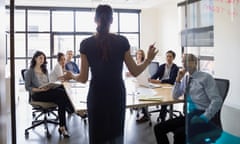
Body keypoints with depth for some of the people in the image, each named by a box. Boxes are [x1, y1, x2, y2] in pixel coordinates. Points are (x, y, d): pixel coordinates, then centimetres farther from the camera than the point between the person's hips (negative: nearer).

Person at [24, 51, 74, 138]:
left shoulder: (45, 70, 23)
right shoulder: (30, 71, 3)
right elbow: (27, 87, -4)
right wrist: (40, 89, -19)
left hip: (47, 92, 6)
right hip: (37, 95, -6)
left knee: (61, 101, -29)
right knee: (61, 92, -30)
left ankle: (62, 127, -31)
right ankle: (73, 110, -20)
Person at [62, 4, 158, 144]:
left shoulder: (86, 44, -7)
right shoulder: (122, 41, -6)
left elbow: (84, 78, -4)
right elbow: (135, 72, -2)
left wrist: (71, 76, 18)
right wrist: (149, 59, 14)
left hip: (97, 96, 0)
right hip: (117, 95, 1)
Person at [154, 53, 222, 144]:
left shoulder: (205, 77, -5)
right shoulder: (185, 78, 13)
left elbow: (217, 100, -12)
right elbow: (175, 96, 15)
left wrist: (205, 118, -21)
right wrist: (178, 79, 1)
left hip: (201, 116, -6)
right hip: (189, 115, 6)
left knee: (179, 133, -32)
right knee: (159, 128, -9)